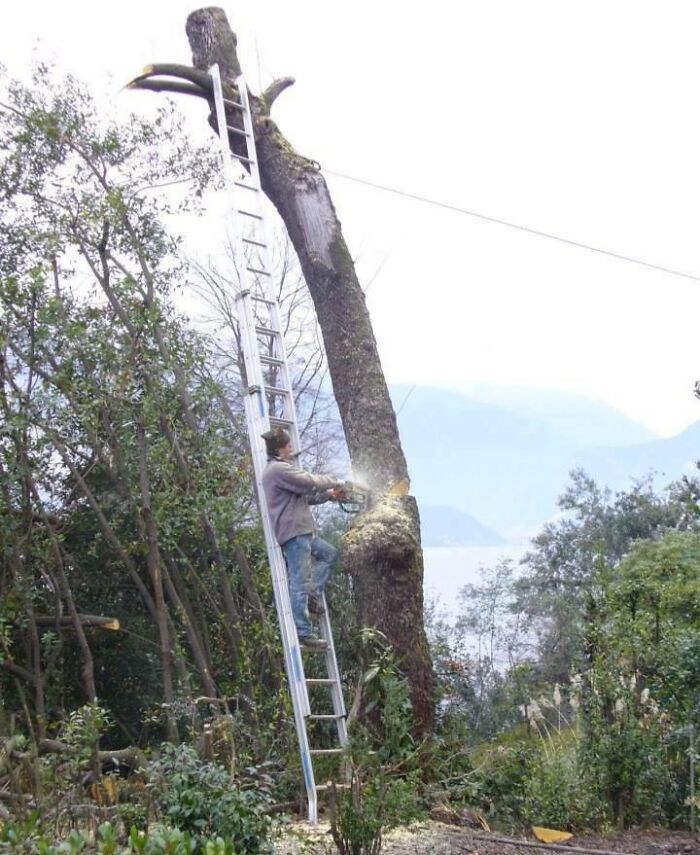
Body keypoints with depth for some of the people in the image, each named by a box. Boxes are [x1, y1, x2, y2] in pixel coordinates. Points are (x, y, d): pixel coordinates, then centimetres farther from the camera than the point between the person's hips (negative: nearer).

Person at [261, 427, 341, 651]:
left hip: (302, 532, 11)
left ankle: (312, 594, 12)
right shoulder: (279, 469, -13)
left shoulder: (277, 469, 21)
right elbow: (310, 482, -15)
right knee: (301, 582, -10)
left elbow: (304, 495, 25)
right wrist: (333, 481, 3)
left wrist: (328, 494, 21)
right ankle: (303, 633, -10)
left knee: (330, 554, 23)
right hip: (293, 532, -11)